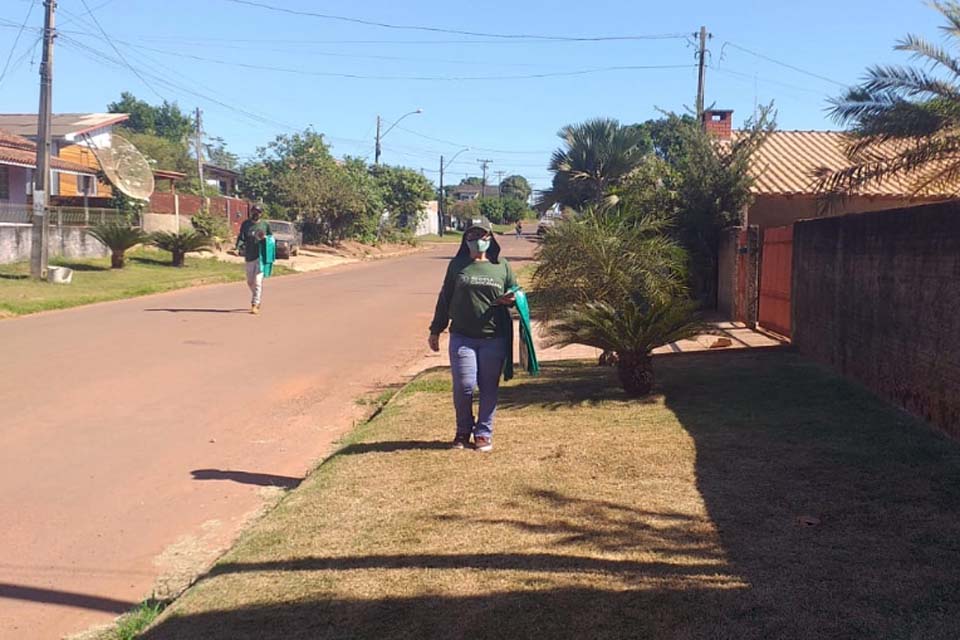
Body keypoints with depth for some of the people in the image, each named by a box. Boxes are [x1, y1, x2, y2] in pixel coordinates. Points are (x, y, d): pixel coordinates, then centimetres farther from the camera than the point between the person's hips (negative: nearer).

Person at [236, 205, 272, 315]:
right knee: (250, 282, 13)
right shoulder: (245, 224, 6)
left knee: (258, 281, -12)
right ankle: (257, 299, 37)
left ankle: (255, 304, -12)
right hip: (249, 256, 3)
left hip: (261, 256, -3)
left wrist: (265, 238, -10)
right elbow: (241, 237, 3)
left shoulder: (265, 225, 3)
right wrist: (239, 245, -16)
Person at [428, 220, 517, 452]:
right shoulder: (457, 265, 6)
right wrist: (435, 330, 10)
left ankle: (484, 433, 20)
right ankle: (463, 431, 19)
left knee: (489, 387, 6)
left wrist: (510, 300, -9)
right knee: (463, 386, -4)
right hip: (462, 337, -1)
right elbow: (445, 299, 10)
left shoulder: (502, 266, 7)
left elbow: (516, 294, 15)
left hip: (494, 338, 1)